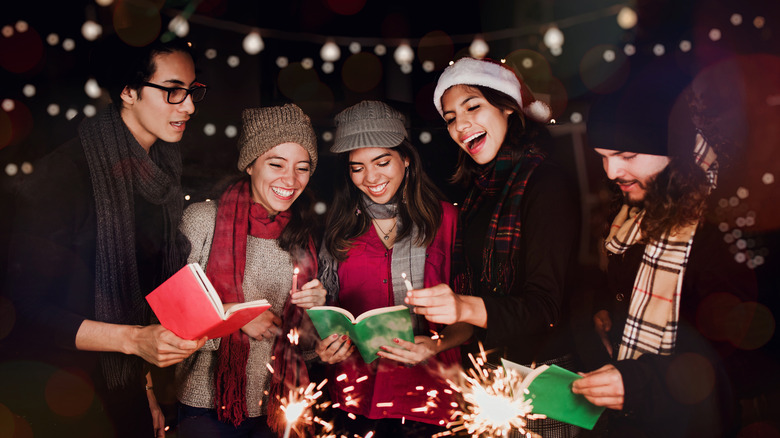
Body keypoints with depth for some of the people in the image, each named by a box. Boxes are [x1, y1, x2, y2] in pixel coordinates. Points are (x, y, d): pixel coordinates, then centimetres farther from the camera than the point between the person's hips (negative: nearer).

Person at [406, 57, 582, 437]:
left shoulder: (546, 182, -14)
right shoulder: (478, 189, 9)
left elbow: (544, 305, -22)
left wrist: (468, 307, -36)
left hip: (538, 372, -6)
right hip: (484, 369, 7)